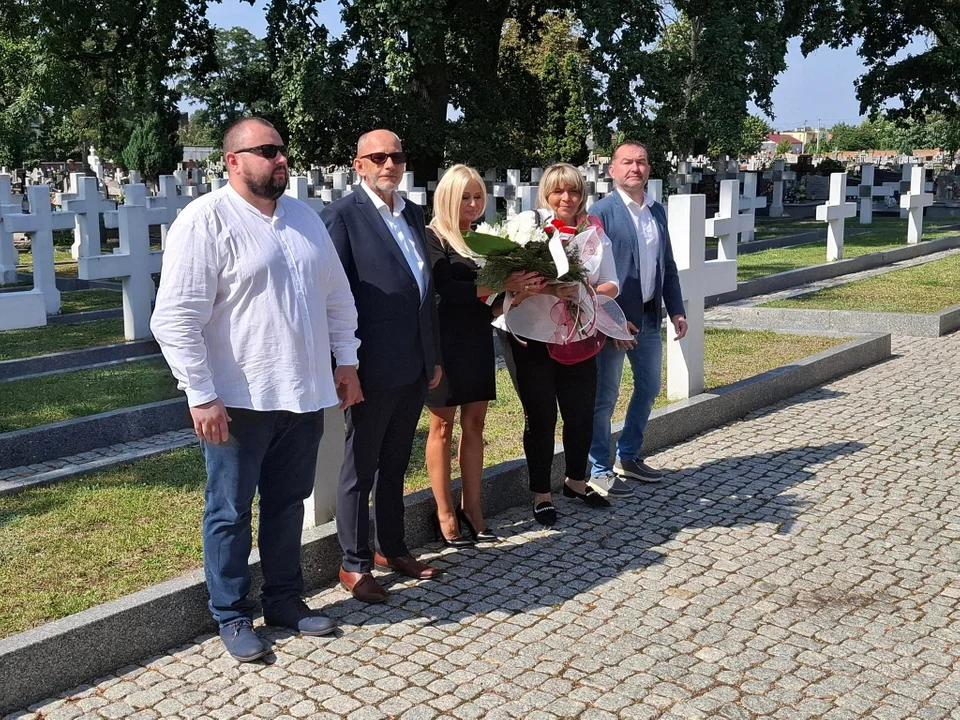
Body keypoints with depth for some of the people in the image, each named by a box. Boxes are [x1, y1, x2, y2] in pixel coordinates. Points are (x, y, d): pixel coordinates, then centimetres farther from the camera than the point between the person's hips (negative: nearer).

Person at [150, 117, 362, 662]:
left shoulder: (304, 217, 10)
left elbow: (337, 296, 17)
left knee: (288, 503, 17)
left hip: (304, 394, 6)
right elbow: (177, 319, -15)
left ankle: (285, 600, 33)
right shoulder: (205, 221, -11)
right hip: (240, 400, -6)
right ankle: (233, 615, 24)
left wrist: (346, 361, 13)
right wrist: (202, 397, -17)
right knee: (231, 512, 8)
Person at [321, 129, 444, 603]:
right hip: (375, 368, -7)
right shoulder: (342, 216, -10)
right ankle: (355, 564, 19)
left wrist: (435, 356, 15)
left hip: (415, 367, 7)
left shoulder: (412, 213, 12)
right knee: (361, 468, 6)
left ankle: (392, 548, 33)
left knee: (394, 464, 19)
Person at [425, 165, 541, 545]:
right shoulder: (433, 237, -8)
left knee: (474, 425, 8)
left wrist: (517, 291, -6)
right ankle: (445, 514, 9)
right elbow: (445, 288, -21)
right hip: (445, 343, -6)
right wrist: (501, 285, -23)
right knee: (443, 428, 2)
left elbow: (489, 300, 14)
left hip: (478, 342, 6)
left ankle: (472, 509, 16)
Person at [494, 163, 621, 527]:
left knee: (581, 412, 9)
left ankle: (576, 480, 33)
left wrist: (583, 292, -16)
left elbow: (611, 285, 5)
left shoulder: (594, 232, 7)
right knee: (541, 415, 3)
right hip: (530, 337, -4)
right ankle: (541, 493, 19)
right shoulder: (528, 223, -4)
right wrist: (545, 288, -29)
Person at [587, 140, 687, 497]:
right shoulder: (602, 212, -11)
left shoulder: (657, 211, 10)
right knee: (605, 396, 2)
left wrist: (676, 310, 8)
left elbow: (667, 266, 15)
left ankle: (629, 458, 33)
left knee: (649, 388, 17)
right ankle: (599, 471, 13)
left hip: (649, 316, 8)